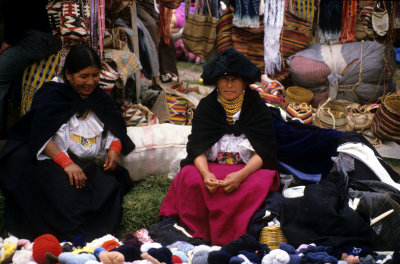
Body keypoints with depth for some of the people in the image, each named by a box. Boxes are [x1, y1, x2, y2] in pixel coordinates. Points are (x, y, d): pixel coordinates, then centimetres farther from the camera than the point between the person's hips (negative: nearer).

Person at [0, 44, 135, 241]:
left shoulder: (100, 99, 19)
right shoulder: (51, 95, 1)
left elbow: (116, 131, 24)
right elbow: (41, 137, -12)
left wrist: (114, 149, -2)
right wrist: (66, 163, -26)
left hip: (90, 166, 5)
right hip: (51, 161, -5)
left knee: (110, 188, -26)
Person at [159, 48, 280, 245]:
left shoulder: (257, 107, 0)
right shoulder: (206, 106, 5)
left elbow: (264, 151, -7)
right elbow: (197, 147, -4)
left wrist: (241, 175, -26)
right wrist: (206, 173, -26)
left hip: (250, 169, -1)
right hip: (211, 167, 1)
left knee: (259, 185, -35)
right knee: (189, 178, -30)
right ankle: (197, 234, -21)